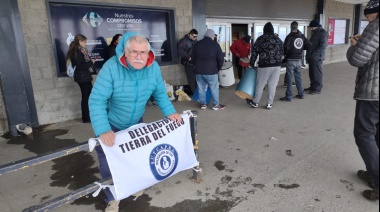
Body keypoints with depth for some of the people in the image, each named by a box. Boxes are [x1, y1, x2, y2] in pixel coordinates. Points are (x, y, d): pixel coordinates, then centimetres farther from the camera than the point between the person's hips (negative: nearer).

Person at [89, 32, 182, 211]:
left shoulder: (153, 67, -18)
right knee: (109, 163, 4)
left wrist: (170, 112, -17)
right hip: (110, 125, -4)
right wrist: (103, 131, -44)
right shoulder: (111, 67, -32)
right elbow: (97, 100, -35)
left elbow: (160, 93, -4)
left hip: (135, 123, 4)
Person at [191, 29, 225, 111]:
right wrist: (218, 68, 12)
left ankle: (203, 104, 19)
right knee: (214, 88, 6)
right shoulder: (215, 45, -4)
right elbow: (221, 59, -3)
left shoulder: (197, 44, 9)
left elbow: (193, 57, 16)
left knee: (201, 88, 12)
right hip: (211, 71, -4)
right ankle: (216, 105, 12)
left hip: (198, 71, 4)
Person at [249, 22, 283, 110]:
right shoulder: (278, 39, 12)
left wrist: (251, 64, 7)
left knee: (260, 84, 7)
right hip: (277, 65, 3)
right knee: (272, 85, 8)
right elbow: (281, 52, 15)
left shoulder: (260, 39, 2)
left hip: (264, 65, -3)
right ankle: (269, 103, 11)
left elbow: (254, 52, 1)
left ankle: (255, 102, 17)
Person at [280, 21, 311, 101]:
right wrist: (301, 48, 14)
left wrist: (285, 54, -1)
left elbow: (286, 47, -19)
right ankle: (301, 94, 24)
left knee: (289, 78, -1)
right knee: (298, 77, 16)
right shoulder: (302, 36, 4)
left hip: (291, 60, -5)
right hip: (299, 60, 5)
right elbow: (309, 45, 3)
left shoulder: (289, 36, -12)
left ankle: (289, 96, 0)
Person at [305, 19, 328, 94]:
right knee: (311, 73, 14)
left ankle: (318, 89, 3)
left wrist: (314, 53, -20)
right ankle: (312, 86, 25)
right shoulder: (315, 33, 18)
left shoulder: (323, 33, -11)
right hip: (311, 57, 9)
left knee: (317, 73, -3)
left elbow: (323, 46, -20)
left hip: (317, 57, -9)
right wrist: (309, 54, 14)